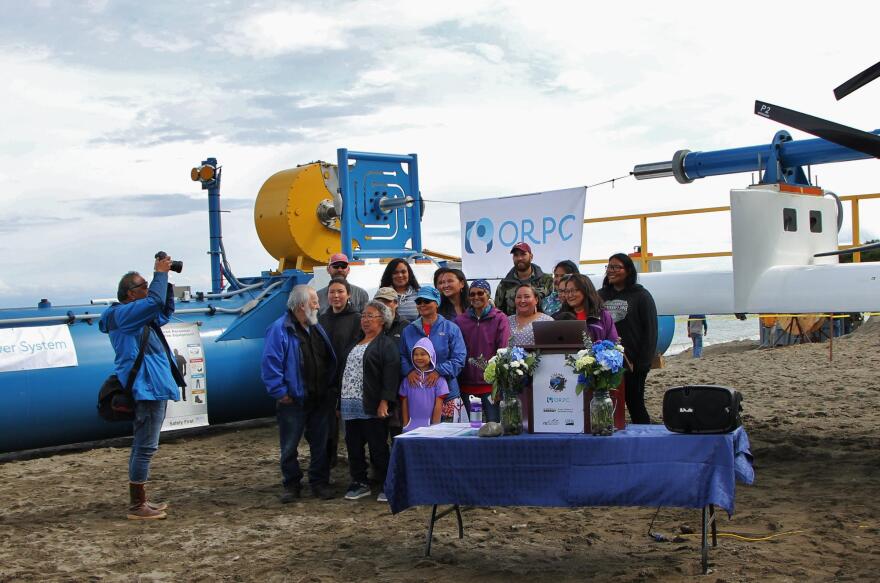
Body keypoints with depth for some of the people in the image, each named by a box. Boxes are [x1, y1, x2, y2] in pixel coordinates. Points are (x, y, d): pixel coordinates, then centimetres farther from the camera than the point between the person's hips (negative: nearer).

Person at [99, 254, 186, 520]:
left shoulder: (140, 317, 18)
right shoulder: (123, 313, -12)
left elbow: (165, 310, 28)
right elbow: (155, 301, -25)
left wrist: (165, 279, 16)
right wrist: (161, 273, -12)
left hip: (151, 389, 11)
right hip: (147, 389, -11)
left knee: (143, 447, 14)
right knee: (145, 448, -8)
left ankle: (140, 502, 21)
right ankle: (137, 506, -4)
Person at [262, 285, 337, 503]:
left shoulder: (317, 328, 12)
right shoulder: (280, 329, -11)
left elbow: (330, 360, 18)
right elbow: (270, 363, -15)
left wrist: (330, 387, 11)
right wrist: (280, 392, -17)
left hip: (321, 399, 6)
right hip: (294, 401, -6)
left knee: (320, 444, 12)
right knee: (289, 446, 4)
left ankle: (319, 482, 23)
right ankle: (291, 485, 18)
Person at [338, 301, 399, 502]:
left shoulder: (386, 345, -5)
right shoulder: (355, 343, 21)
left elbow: (391, 374, -14)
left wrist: (384, 402, -22)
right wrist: (340, 402, 18)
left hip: (371, 407, -8)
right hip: (350, 405, 8)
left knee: (378, 447, -1)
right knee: (353, 446, 11)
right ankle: (359, 483, 22)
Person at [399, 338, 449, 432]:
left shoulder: (438, 378, -2)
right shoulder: (408, 378, 7)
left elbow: (438, 405, -2)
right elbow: (404, 403, 9)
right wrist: (405, 425, 5)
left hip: (430, 426, -2)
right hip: (411, 427, 2)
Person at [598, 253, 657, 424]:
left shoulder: (641, 296, 0)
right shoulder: (600, 296, 12)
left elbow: (650, 330, -4)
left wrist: (643, 362, -11)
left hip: (632, 363, -4)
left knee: (635, 404, 3)